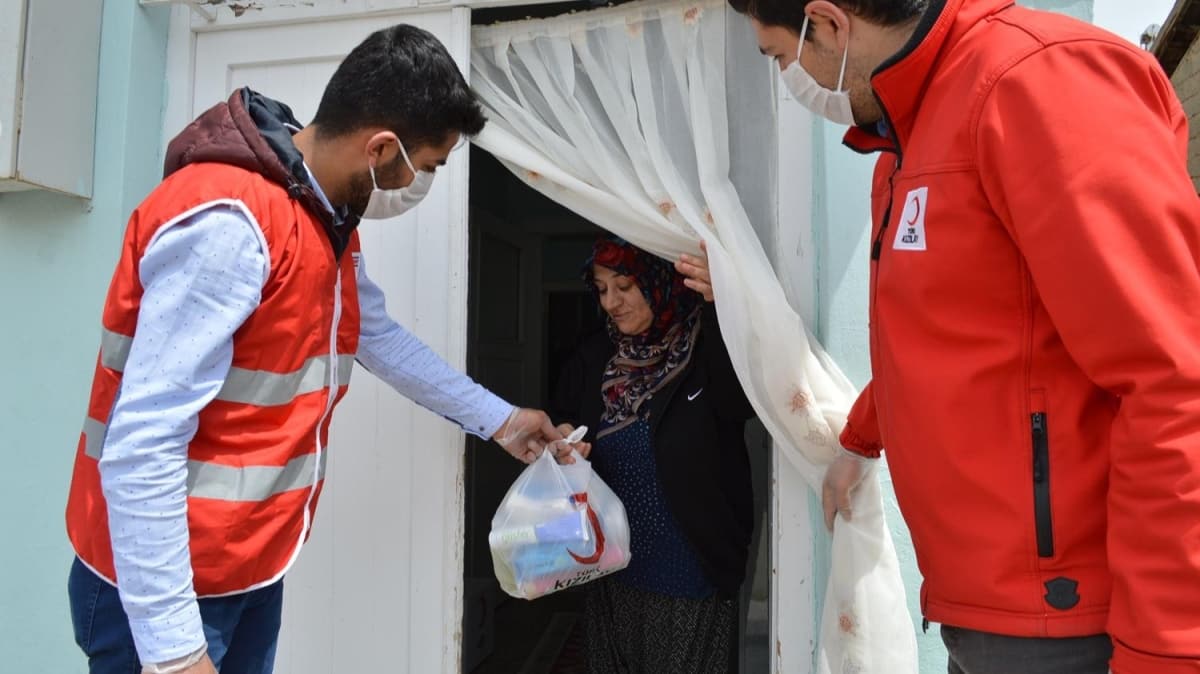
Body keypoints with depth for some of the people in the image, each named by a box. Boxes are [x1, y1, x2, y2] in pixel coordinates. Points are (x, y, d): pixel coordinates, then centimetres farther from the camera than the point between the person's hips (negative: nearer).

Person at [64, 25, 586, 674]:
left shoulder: (330, 221, 5)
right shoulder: (229, 222, -27)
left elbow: (380, 337, 17)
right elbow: (141, 448, -28)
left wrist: (499, 418, 21)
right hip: (164, 587, -9)